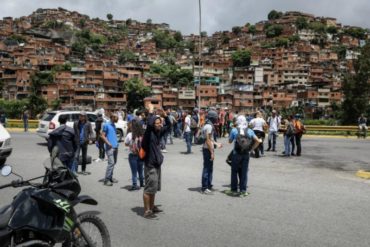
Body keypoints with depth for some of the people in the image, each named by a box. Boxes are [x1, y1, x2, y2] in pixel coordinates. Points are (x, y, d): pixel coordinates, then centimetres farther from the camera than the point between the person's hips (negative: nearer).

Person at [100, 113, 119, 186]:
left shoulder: (114, 125, 16)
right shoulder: (106, 125, -7)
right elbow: (103, 136, -10)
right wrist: (108, 143, -18)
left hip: (115, 147, 8)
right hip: (110, 147, -8)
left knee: (114, 162, 12)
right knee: (111, 162, -14)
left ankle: (110, 177, 23)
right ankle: (106, 179, -9)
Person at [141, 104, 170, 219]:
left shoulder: (158, 132, 7)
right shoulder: (149, 133, -16)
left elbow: (168, 125, 20)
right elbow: (149, 124, -37)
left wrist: (165, 115, 6)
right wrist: (151, 111, -28)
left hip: (157, 164, 9)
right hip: (150, 165, -9)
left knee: (154, 188, 19)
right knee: (149, 189, -3)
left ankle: (152, 207, 33)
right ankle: (147, 211, 6)